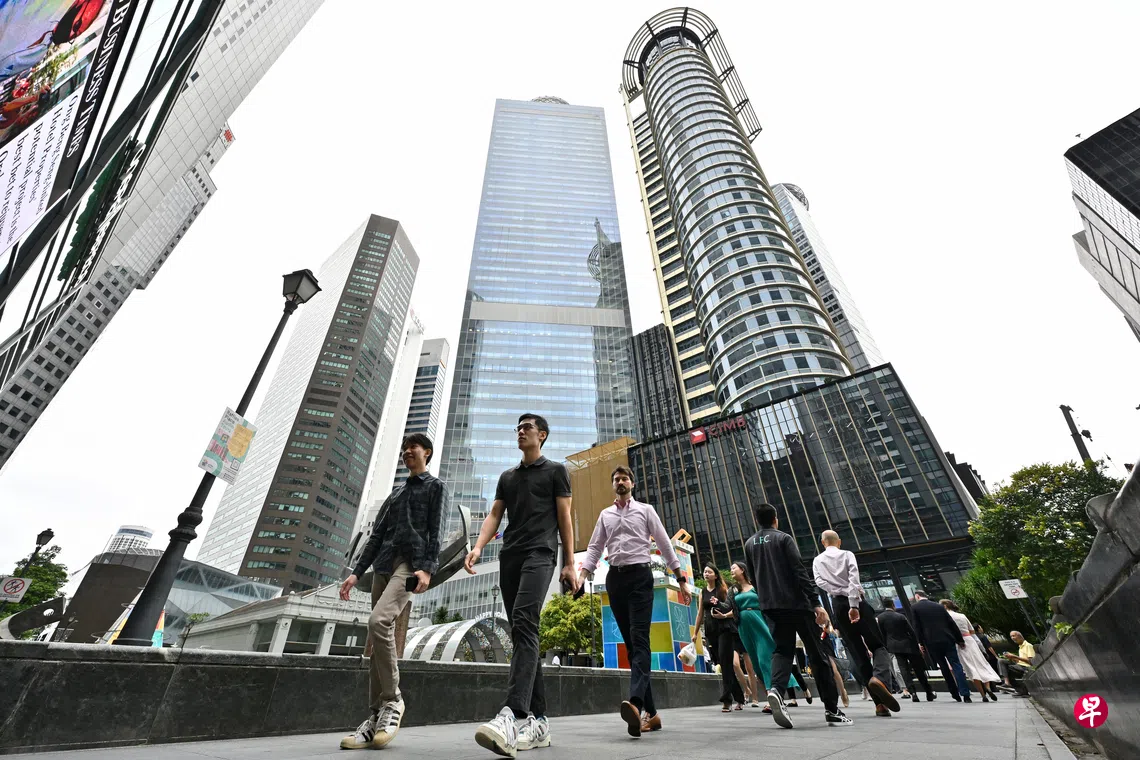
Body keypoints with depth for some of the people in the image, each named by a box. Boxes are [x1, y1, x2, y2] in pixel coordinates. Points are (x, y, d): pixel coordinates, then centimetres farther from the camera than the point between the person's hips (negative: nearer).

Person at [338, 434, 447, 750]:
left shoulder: (435, 486, 7)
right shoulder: (396, 493, 26)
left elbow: (435, 531, -5)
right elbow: (376, 536, 23)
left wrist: (428, 568, -18)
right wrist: (357, 572, 13)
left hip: (411, 563, -7)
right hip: (383, 565, 7)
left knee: (378, 621, -25)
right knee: (378, 639, 3)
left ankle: (392, 701, -10)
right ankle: (376, 715, 11)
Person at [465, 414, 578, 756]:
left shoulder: (555, 471, 9)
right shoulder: (507, 477, 23)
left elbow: (564, 518, 4)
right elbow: (494, 515, 14)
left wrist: (570, 564, -2)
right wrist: (478, 547, -4)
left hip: (540, 553, -5)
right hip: (509, 556, 6)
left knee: (524, 623, -24)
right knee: (522, 633, 3)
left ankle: (513, 715, -32)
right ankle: (538, 720, 9)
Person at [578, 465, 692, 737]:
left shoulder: (645, 510, 7)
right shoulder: (605, 514, 15)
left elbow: (664, 544, 6)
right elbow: (594, 548, 11)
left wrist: (682, 580, 2)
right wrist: (581, 577, -4)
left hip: (640, 575, -3)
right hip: (614, 578, 4)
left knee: (639, 638, -17)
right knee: (630, 642, 5)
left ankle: (636, 703, -32)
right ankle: (650, 712, 13)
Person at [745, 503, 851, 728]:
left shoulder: (749, 544, 12)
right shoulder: (784, 538, -3)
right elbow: (800, 572, -12)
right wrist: (816, 602, -12)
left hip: (771, 606, 4)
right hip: (796, 603, -3)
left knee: (782, 650, 5)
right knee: (817, 653, 9)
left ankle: (776, 689, -21)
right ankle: (832, 709, 12)